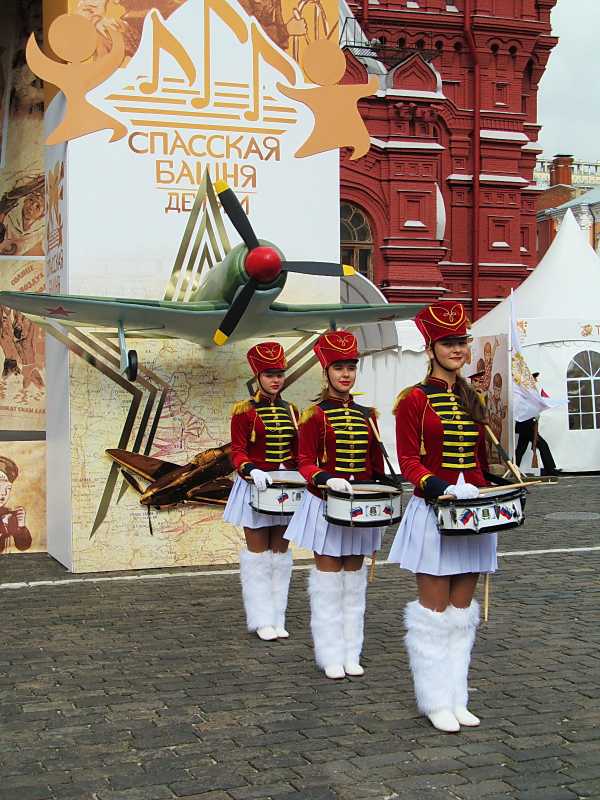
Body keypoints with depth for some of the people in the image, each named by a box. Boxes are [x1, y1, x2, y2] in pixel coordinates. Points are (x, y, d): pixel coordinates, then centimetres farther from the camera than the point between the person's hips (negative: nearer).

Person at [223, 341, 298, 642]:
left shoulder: (291, 411, 9)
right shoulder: (244, 411, -5)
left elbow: (297, 452, 13)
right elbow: (237, 451, -8)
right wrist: (252, 470, -27)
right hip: (256, 487, -4)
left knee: (280, 551, 8)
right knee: (258, 552, 1)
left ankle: (278, 619, 16)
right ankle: (262, 620, 8)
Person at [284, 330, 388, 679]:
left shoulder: (367, 415, 7)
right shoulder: (315, 415, -5)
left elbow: (376, 465, 12)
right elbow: (306, 463, -8)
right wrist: (328, 479, -26)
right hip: (327, 504, -4)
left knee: (354, 577, 10)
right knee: (329, 578, 2)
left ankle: (351, 654, 19)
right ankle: (332, 657, 11)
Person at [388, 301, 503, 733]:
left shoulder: (472, 399, 12)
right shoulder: (414, 399, -6)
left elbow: (480, 458, 16)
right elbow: (408, 460, -9)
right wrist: (439, 487, -24)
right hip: (434, 511, -6)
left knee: (462, 608, 10)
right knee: (435, 608, 1)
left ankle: (457, 699, 19)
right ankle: (436, 701, 11)